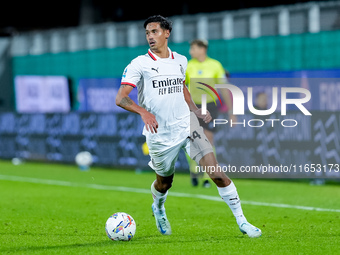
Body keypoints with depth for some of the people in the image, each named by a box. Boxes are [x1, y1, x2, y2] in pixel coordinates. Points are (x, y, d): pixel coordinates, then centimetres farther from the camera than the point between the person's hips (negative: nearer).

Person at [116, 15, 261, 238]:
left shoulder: (180, 61, 8)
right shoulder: (139, 64, -8)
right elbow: (120, 98, -15)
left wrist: (196, 111, 11)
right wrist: (144, 112, -32)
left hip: (187, 125, 2)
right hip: (160, 134, -2)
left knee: (217, 173, -11)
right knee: (164, 182, 16)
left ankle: (241, 221, -3)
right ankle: (158, 209, 52)